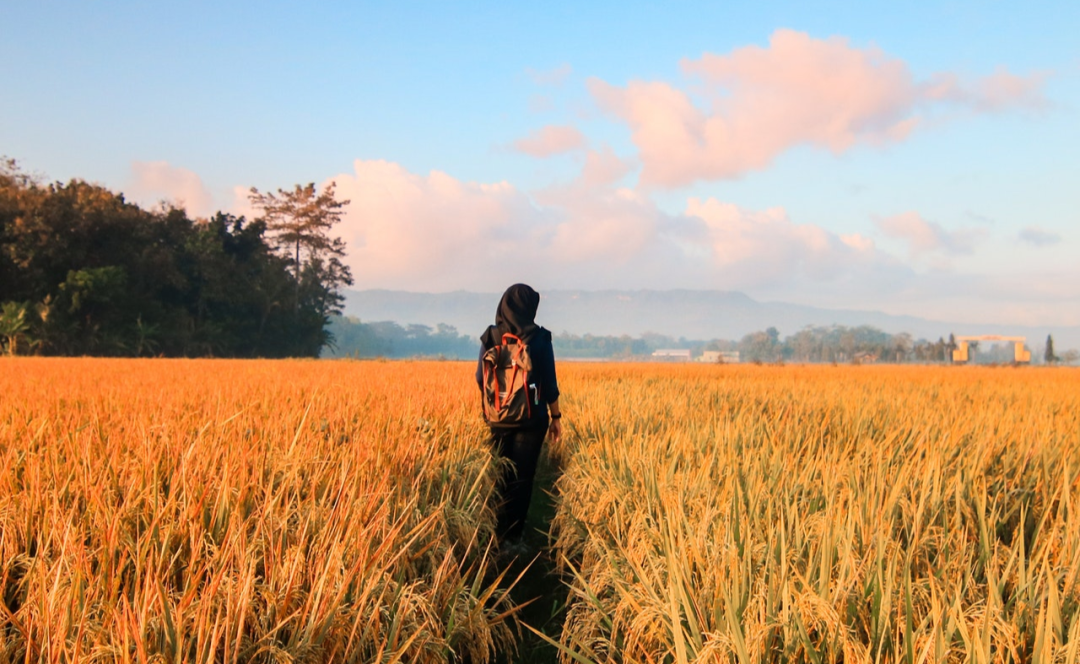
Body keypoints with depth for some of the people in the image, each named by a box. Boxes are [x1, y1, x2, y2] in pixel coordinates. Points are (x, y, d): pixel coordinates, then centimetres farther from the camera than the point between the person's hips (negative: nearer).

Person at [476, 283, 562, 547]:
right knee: (522, 477, 4)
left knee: (500, 475, 14)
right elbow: (549, 383, -7)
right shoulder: (539, 339, -10)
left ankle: (496, 532, 18)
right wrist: (556, 417, 5)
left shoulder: (490, 337, -3)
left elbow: (481, 379, 5)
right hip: (532, 418, -3)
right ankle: (512, 536, 4)